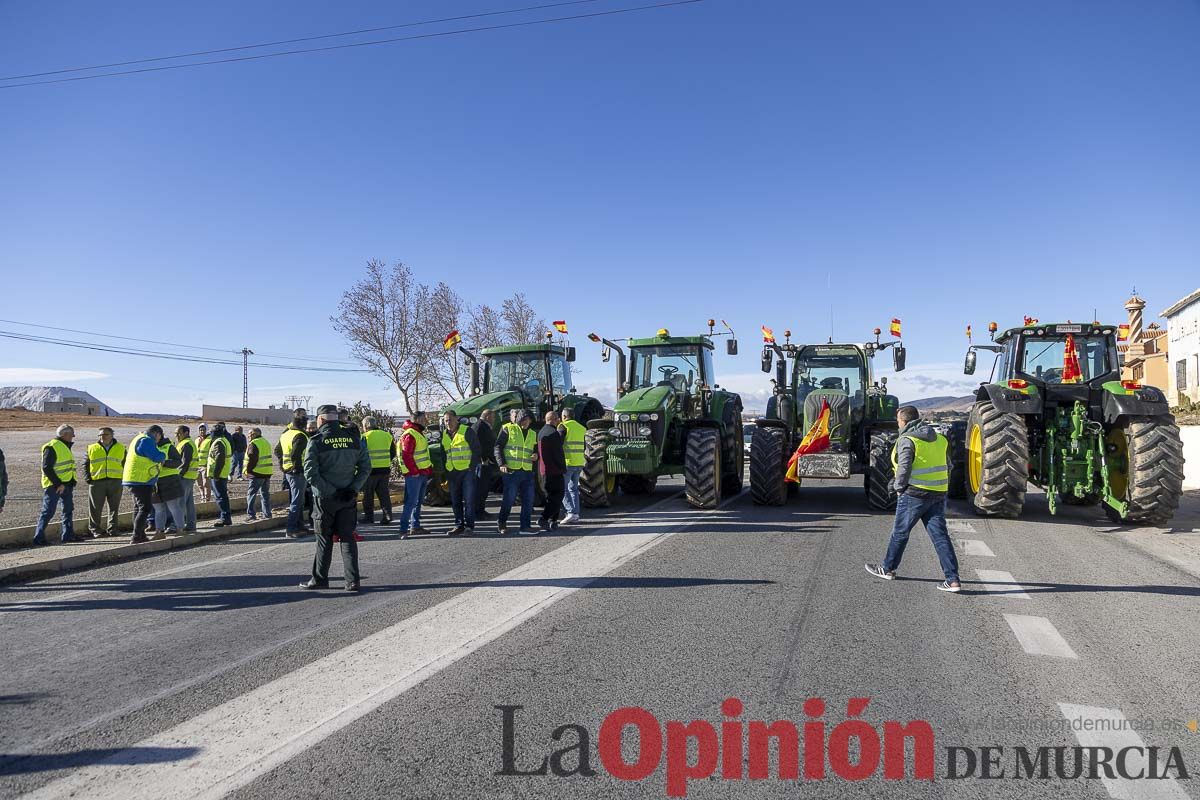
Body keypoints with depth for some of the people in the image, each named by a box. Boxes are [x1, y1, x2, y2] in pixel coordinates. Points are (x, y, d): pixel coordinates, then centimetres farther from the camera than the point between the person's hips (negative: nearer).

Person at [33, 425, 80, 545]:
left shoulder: (65, 446, 17)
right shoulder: (52, 447, -13)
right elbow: (46, 468, -19)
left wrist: (72, 483, 14)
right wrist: (58, 484, -21)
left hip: (66, 484, 9)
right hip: (53, 485, -9)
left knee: (68, 509, 12)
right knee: (48, 511, -6)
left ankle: (68, 535, 18)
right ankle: (39, 537, 1)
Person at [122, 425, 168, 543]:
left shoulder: (138, 439, 22)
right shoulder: (146, 440, -13)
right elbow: (157, 457, -18)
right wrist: (164, 456, 2)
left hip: (134, 480, 11)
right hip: (141, 481, -11)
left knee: (138, 508, 15)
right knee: (145, 508, -11)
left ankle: (140, 536, 22)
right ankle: (136, 537, -15)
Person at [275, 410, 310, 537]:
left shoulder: (286, 434, 11)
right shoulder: (300, 436, -18)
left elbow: (277, 450, 19)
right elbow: (295, 455, -27)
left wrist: (282, 465, 20)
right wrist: (298, 466, -16)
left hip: (288, 472, 9)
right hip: (298, 473, -9)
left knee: (298, 501, 18)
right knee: (296, 502, -3)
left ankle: (299, 526, 26)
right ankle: (290, 530, -1)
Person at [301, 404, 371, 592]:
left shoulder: (316, 441, -7)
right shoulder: (353, 438, 3)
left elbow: (310, 473, -15)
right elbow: (366, 467, 0)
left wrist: (330, 491, -13)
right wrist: (353, 488, -5)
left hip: (325, 498, -3)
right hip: (348, 498, 3)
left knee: (324, 539, 9)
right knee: (348, 538, 8)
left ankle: (320, 579, 19)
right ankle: (352, 581, 4)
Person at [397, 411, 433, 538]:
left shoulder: (419, 433, 18)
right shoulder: (410, 435, -15)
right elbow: (406, 456, -22)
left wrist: (429, 469, 21)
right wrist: (414, 471, -20)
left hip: (422, 473, 10)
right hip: (414, 475, -10)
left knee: (419, 501, 15)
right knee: (411, 502, -10)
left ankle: (416, 527, 22)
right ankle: (403, 530, -8)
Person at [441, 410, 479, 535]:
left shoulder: (467, 431, -4)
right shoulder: (444, 435, 14)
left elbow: (476, 450, -4)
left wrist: (473, 467, -12)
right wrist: (445, 475, 16)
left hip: (467, 470, -6)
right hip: (452, 473, 6)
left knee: (469, 500, -4)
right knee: (455, 501, 8)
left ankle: (469, 525, 1)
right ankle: (459, 525, 15)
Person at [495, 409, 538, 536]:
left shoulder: (532, 434, 19)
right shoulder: (507, 429, 2)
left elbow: (535, 449, 29)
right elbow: (497, 447, -2)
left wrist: (536, 455, 5)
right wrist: (502, 464, -13)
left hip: (527, 472, 6)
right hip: (511, 471, -6)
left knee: (528, 499, 3)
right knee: (509, 499, -1)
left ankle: (525, 526, 10)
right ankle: (502, 523, 19)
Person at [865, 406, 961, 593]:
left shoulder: (907, 440, -11)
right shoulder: (940, 439, 12)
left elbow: (904, 467, -18)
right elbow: (947, 466, 14)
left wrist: (899, 488, -4)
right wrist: (942, 488, 18)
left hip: (914, 494, -6)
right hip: (938, 495, 6)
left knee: (900, 532, 9)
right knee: (940, 536, 5)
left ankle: (888, 569, 24)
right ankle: (953, 579, 0)